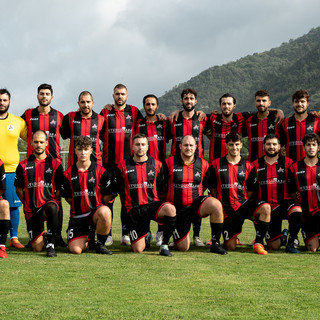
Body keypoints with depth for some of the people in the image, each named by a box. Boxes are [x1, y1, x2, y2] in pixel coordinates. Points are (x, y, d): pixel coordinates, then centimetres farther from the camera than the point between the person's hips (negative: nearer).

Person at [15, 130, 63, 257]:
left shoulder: (55, 164, 4)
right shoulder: (23, 165, 6)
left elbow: (59, 189, 6)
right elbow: (19, 189, 10)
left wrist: (53, 202, -4)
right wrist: (27, 203, 4)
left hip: (49, 202, -1)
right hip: (31, 209, 1)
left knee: (52, 208, -42)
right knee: (37, 248, -3)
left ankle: (51, 244, -28)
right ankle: (39, 233, 36)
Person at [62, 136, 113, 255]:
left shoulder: (101, 171, -2)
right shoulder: (68, 174, 3)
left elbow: (107, 196, 3)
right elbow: (68, 197, 10)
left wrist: (97, 208, 1)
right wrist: (80, 206, 5)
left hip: (96, 212, -1)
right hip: (77, 215, 1)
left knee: (105, 212, -40)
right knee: (75, 250, -16)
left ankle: (100, 244, -13)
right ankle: (85, 238, 24)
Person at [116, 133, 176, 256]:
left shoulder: (157, 165, 6)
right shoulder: (123, 167, 4)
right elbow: (120, 190, 13)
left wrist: (154, 203, 11)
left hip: (152, 204, 0)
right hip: (134, 209, 0)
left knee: (170, 209, -36)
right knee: (138, 250, -6)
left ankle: (164, 245, -18)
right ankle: (146, 235, 32)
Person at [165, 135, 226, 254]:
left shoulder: (203, 164, 2)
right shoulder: (169, 163, -4)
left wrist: (196, 198, 10)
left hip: (196, 203, 2)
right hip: (178, 208, -1)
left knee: (216, 205, -33)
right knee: (183, 248, -2)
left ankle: (215, 243, -20)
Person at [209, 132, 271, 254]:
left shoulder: (248, 166, 6)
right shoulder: (216, 164, 5)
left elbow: (250, 190, 10)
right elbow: (213, 188, 9)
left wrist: (245, 205, 0)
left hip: (243, 204, 0)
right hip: (227, 209, 0)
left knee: (265, 208, -33)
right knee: (230, 247, -3)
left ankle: (258, 243, -20)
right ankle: (232, 237, 36)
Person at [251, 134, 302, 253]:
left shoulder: (288, 162, 3)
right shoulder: (256, 165, 6)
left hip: (285, 202, -1)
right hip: (267, 206, 1)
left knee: (297, 211, -38)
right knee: (273, 246, 0)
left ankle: (291, 243, -17)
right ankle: (282, 236, 38)